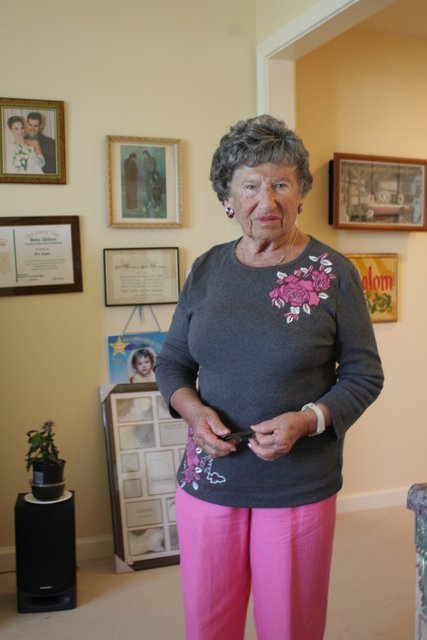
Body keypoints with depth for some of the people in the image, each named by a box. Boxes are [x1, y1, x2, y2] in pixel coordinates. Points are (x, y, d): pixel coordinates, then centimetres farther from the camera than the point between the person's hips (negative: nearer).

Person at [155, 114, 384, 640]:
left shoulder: (332, 273, -7)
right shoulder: (207, 270, 3)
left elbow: (364, 374, -3)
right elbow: (171, 361, 10)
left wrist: (306, 421, -19)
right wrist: (192, 409, -11)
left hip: (299, 488, -2)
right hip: (208, 481, 3)